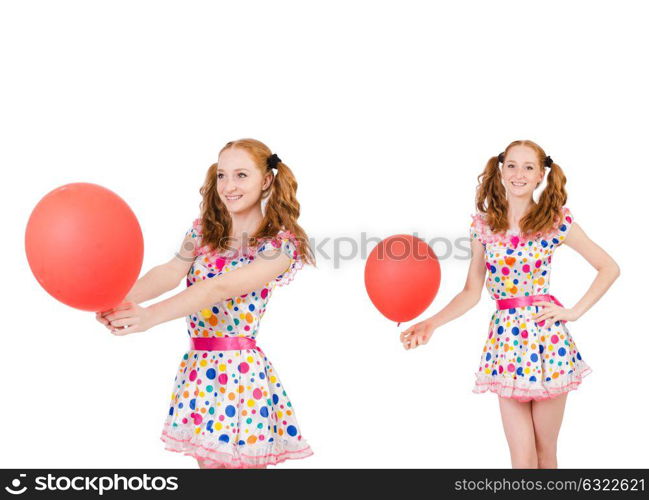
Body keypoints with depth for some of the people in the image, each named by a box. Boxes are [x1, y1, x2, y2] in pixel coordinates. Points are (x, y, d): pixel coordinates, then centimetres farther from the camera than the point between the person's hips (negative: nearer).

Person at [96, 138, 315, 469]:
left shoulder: (280, 243, -11)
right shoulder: (204, 230, 8)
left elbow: (220, 287, -25)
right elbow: (171, 272, -10)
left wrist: (149, 316, -36)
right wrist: (124, 300, -31)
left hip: (241, 370, -5)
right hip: (197, 368, 6)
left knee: (246, 462, 3)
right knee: (208, 462, 15)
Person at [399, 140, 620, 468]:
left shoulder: (557, 221, -2)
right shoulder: (483, 224, 4)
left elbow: (609, 268, 4)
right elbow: (472, 291, 5)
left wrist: (575, 312, -3)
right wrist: (431, 323, -8)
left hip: (547, 335, -1)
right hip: (505, 338, 1)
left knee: (545, 453, 8)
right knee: (522, 459, 1)